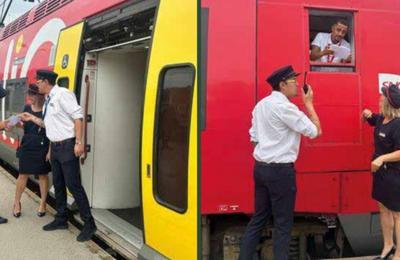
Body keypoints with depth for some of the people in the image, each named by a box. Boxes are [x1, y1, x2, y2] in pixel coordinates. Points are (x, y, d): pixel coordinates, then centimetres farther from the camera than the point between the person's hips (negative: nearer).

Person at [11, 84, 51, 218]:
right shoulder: (27, 108, 6)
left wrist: (50, 150, -11)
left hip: (43, 148, -4)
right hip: (27, 147, 4)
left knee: (43, 175, 8)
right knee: (23, 175, 7)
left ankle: (43, 203, 21)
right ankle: (17, 202, 20)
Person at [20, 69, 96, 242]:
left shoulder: (62, 94, -14)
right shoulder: (48, 100, 13)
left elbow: (77, 117, -20)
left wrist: (79, 142, -24)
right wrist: (33, 119, 15)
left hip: (67, 146, -9)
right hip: (55, 147, 9)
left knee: (73, 185, -8)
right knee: (58, 185, 15)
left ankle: (89, 224, -1)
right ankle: (61, 219, 28)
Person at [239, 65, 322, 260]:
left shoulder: (261, 105, 10)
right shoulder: (284, 107, -16)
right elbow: (314, 131, -12)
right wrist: (308, 103, -2)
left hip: (261, 167, 8)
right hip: (280, 170, -8)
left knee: (259, 218, 15)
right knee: (283, 223, 2)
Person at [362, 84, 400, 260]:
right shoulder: (381, 119, 5)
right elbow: (372, 120, 28)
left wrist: (382, 158, -34)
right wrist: (368, 114, 6)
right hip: (381, 171, 9)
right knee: (384, 209, 17)